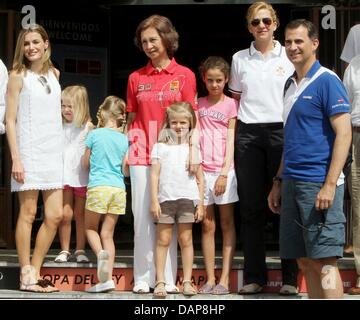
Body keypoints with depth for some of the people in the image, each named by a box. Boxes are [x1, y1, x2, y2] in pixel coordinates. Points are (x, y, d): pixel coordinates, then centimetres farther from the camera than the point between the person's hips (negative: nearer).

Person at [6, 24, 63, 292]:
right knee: (28, 214, -2)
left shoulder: (54, 74, 12)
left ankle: (35, 272, 14)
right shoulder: (19, 76, -3)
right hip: (29, 152, -6)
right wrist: (16, 158, -14)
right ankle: (26, 277, 4)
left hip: (53, 152, 6)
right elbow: (10, 120, -6)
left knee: (55, 215, 3)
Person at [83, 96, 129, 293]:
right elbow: (125, 171, 8)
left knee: (90, 227, 15)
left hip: (98, 187, -3)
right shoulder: (124, 139, 7)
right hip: (118, 188, 3)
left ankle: (101, 253, -16)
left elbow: (86, 164, 8)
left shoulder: (94, 135, -1)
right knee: (108, 233, 7)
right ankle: (107, 278, -1)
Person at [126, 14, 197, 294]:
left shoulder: (184, 75, 4)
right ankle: (143, 278, 6)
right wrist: (128, 148, 3)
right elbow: (132, 119, 15)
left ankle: (168, 279, 5)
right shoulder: (136, 78, 11)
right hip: (142, 155, 2)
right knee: (142, 216, 0)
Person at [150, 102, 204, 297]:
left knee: (186, 240, 4)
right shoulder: (160, 146, 9)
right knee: (163, 240, 0)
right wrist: (154, 200, -4)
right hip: (165, 198, -1)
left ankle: (187, 281, 7)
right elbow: (154, 174, 4)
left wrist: (200, 204, 5)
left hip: (187, 199, 1)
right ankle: (160, 281, 2)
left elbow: (200, 178, 11)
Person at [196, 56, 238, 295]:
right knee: (207, 225, 4)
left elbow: (231, 140, -2)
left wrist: (224, 173, -9)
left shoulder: (231, 104, 2)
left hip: (224, 170, -3)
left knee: (227, 223, 1)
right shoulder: (199, 104, 11)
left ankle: (225, 279, 0)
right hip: (203, 169, 3)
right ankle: (210, 278, 7)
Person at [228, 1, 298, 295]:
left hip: (282, 131, -2)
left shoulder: (289, 56, 5)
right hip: (248, 135, 2)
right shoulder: (240, 59, 11)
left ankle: (290, 276, 3)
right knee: (252, 207, 3)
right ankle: (255, 276, 9)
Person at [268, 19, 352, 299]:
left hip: (318, 184, -8)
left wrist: (330, 184, -20)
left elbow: (344, 133, -14)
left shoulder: (326, 81, -8)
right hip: (292, 182, 8)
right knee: (305, 261, 9)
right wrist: (279, 182, 20)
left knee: (324, 260, -8)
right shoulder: (291, 84, 16)